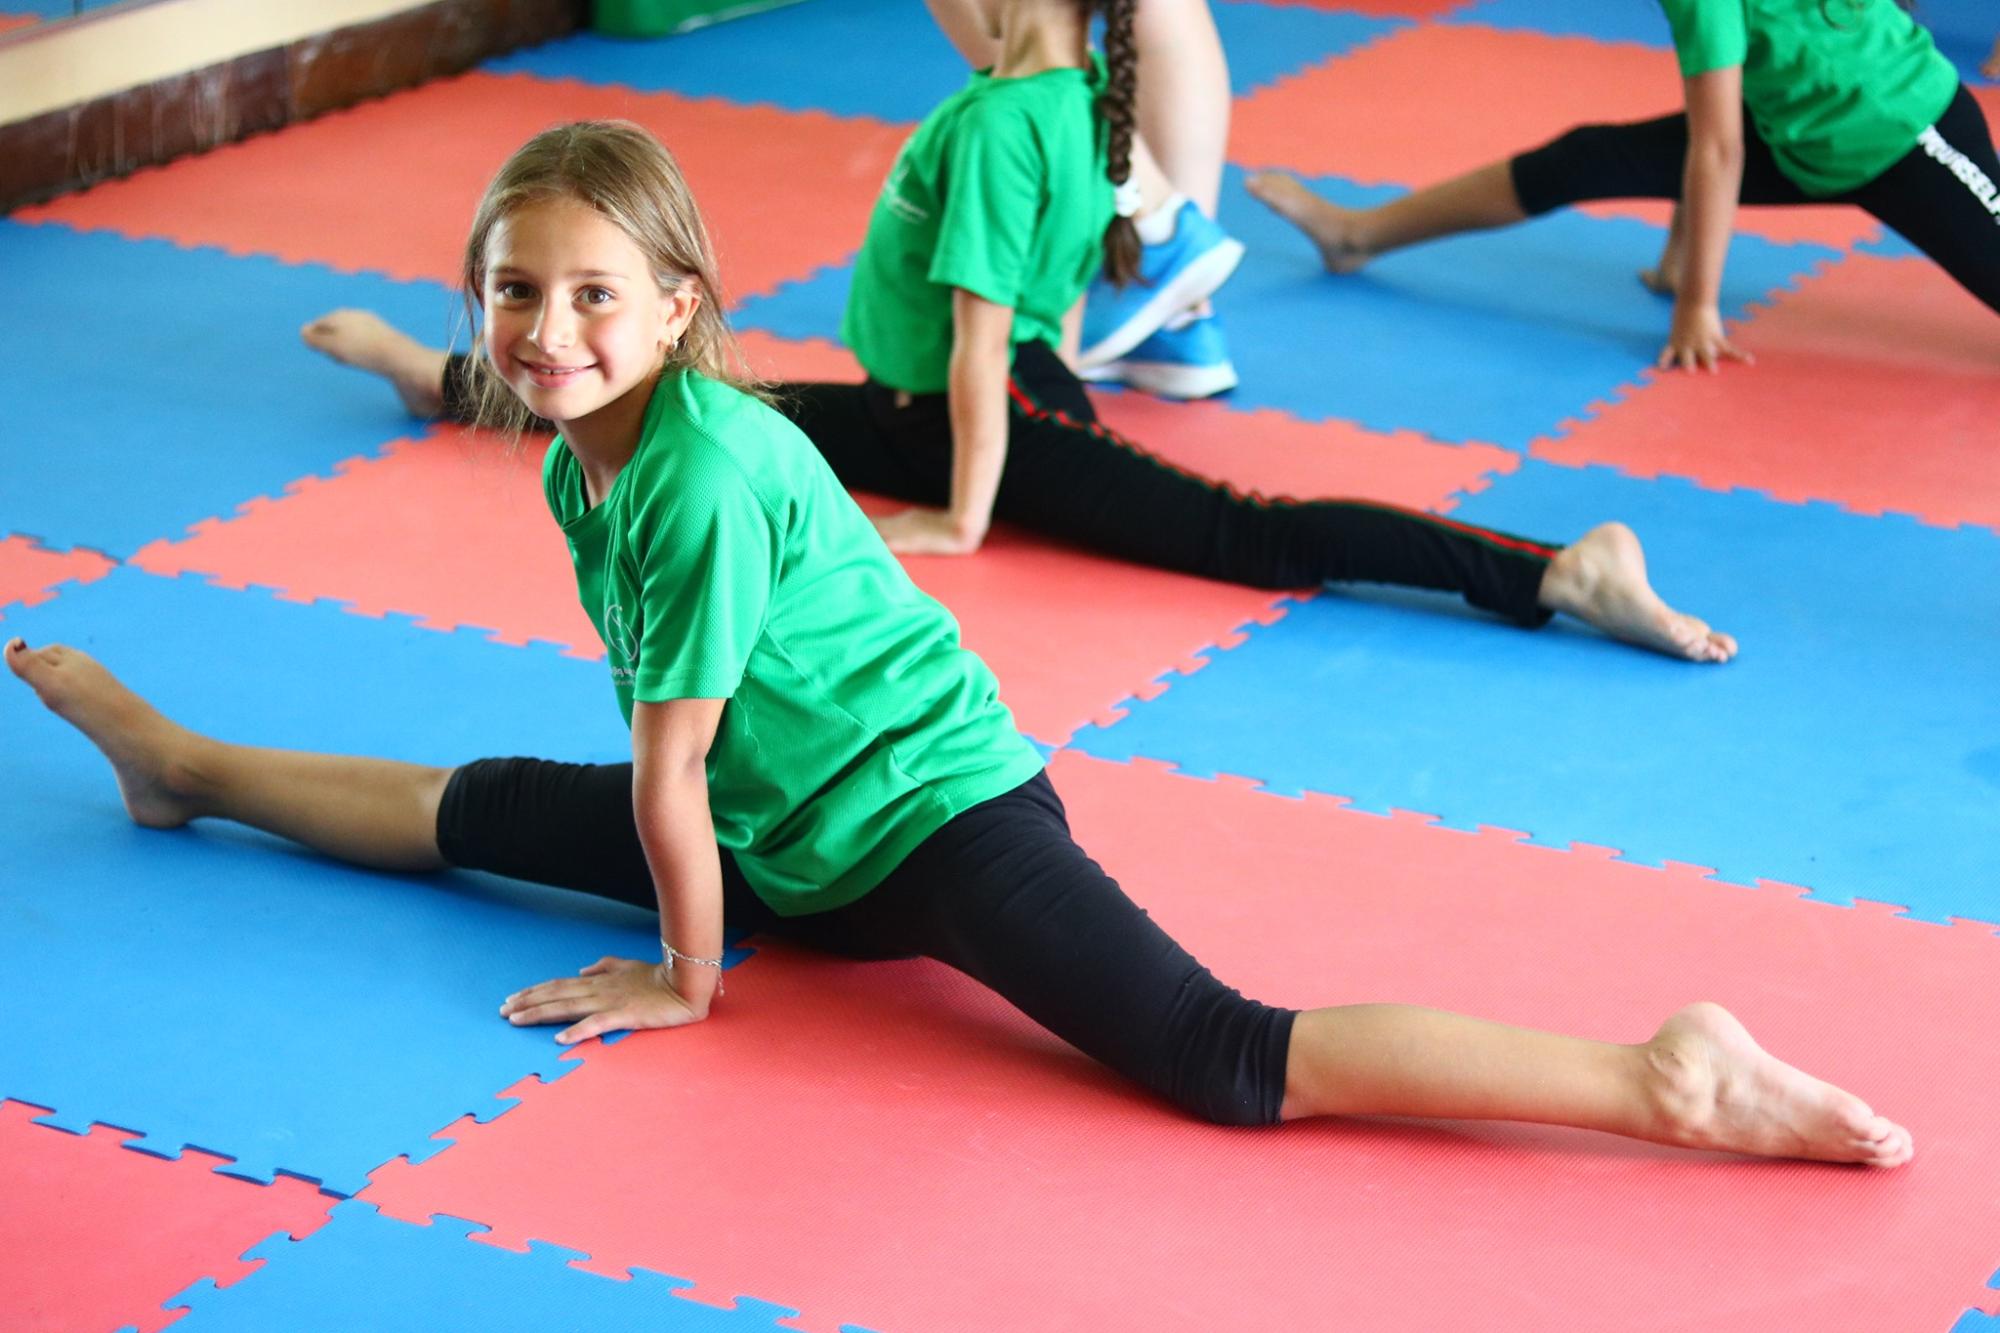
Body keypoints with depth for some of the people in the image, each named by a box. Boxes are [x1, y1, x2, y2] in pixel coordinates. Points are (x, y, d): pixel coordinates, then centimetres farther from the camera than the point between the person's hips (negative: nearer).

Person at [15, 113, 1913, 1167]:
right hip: (790, 836, 9)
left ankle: (1670, 1082, -35)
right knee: (483, 809, 21)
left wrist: (688, 977, -8)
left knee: (1224, 1060, -25)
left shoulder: (704, 469, -27)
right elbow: (663, 751, 13)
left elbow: (673, 761, -18)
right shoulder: (577, 456, 1)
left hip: (935, 812, -9)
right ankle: (186, 767, 47)